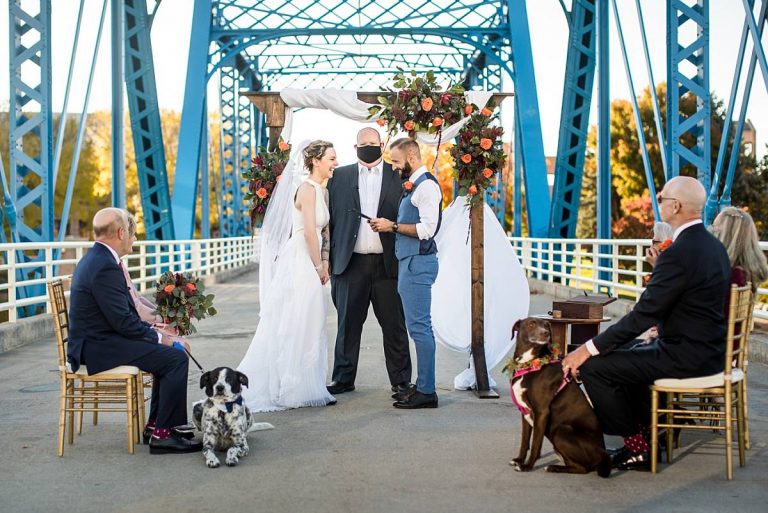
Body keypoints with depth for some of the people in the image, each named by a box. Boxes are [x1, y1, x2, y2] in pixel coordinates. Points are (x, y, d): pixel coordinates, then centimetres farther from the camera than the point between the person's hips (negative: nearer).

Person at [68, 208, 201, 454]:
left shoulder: (95, 259, 13)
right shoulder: (106, 267, -20)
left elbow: (121, 315, 17)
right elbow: (123, 322, -21)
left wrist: (154, 331, 8)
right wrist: (161, 338, -10)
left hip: (94, 341, 11)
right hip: (98, 348, -11)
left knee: (169, 351, 14)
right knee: (176, 358, -16)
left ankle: (157, 423, 17)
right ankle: (163, 433, -11)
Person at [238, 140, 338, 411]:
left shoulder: (319, 189, 15)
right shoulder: (308, 188, -14)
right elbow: (309, 232, -18)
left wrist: (323, 263, 5)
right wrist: (319, 267, -10)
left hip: (308, 264, 9)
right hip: (300, 264, -9)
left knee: (304, 327, 13)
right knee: (297, 326, -3)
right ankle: (292, 389, 5)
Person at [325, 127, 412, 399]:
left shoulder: (397, 176, 4)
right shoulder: (340, 176, 9)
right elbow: (332, 219, 7)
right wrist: (330, 259, 2)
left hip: (388, 263, -1)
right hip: (352, 263, 1)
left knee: (394, 325, 4)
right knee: (348, 324, 8)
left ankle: (401, 380, 13)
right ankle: (344, 378, 18)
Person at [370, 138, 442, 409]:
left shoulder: (426, 185, -12)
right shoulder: (412, 184, 17)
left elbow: (426, 229, -19)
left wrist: (392, 226, -13)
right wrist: (390, 225, 9)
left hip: (418, 263, -10)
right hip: (409, 262, 10)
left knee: (419, 326, -8)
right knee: (419, 326, 12)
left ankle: (426, 391, -4)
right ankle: (423, 386, 18)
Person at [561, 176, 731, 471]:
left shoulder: (679, 253, -22)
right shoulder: (713, 246, 8)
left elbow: (643, 314, -23)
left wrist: (589, 350, -19)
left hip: (686, 355, -10)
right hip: (708, 349, 10)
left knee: (592, 367, -10)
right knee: (621, 356, 28)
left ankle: (637, 448, 2)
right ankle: (646, 434, 29)